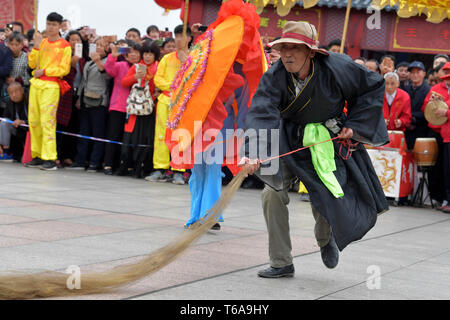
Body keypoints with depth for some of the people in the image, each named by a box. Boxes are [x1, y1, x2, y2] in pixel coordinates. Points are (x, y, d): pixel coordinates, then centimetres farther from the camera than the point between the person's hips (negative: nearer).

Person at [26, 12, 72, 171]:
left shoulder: (64, 46, 0)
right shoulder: (42, 42, 16)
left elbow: (64, 69, -5)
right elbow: (32, 63, 10)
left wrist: (44, 71, -10)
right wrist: (37, 46, -1)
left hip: (51, 85, -6)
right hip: (36, 84, 6)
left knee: (47, 121, -12)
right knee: (33, 120, 5)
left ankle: (50, 159, -12)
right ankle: (37, 156, 12)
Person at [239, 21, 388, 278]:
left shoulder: (337, 68, -22)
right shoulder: (275, 77, -21)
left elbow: (374, 86, -5)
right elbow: (262, 115, -34)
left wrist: (354, 125, -9)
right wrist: (253, 153, -50)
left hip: (330, 141, -1)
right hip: (290, 139, 1)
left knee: (328, 199, -4)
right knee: (273, 193, -12)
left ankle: (326, 239, 36)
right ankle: (282, 263, 3)